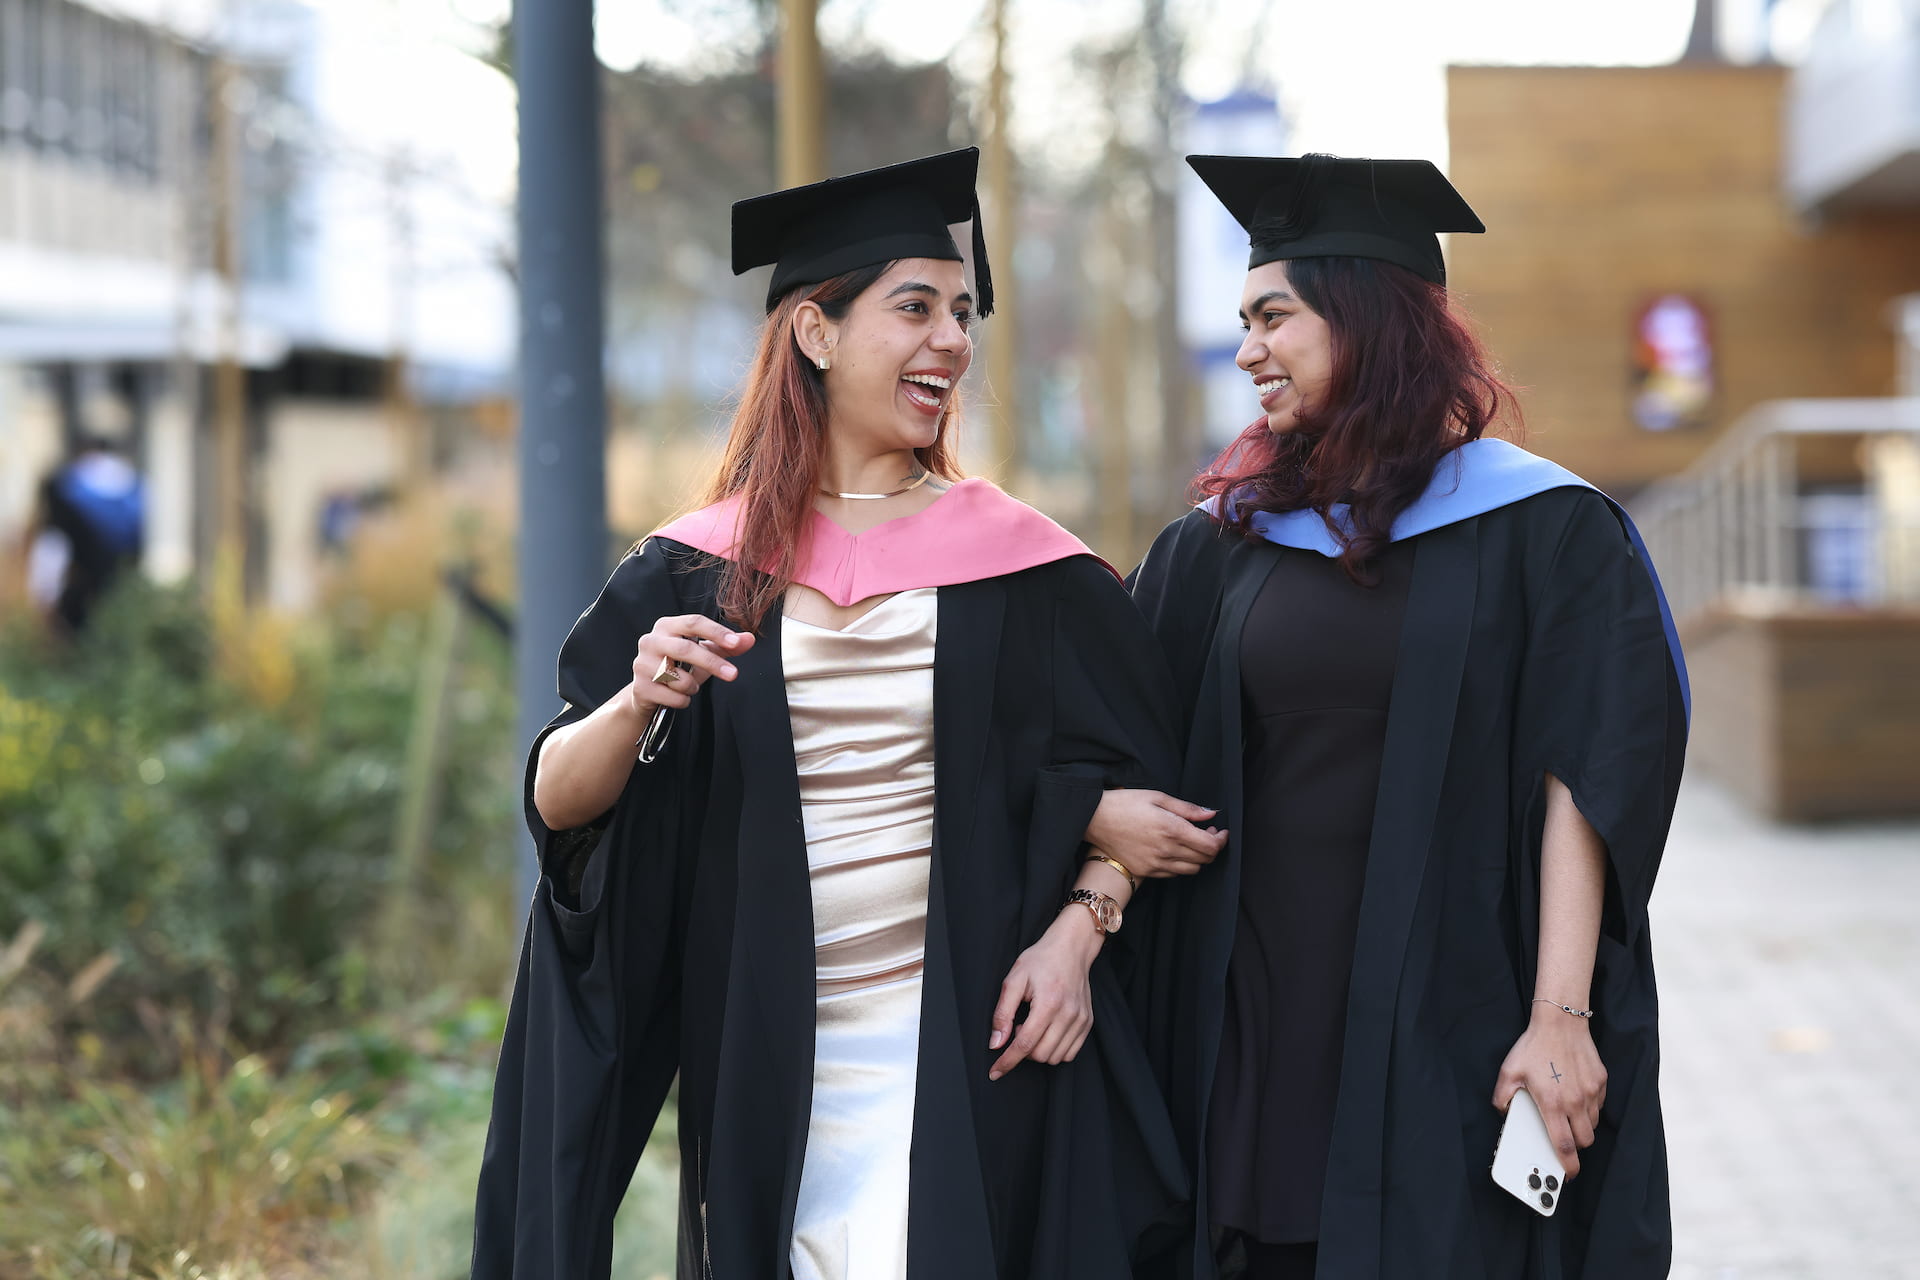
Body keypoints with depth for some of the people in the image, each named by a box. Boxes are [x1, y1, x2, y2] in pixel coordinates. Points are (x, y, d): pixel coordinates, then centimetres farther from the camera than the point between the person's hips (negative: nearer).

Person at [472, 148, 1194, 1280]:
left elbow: (1136, 774, 5)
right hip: (764, 1068, 1)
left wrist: (1078, 931, -11)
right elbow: (558, 803, -1)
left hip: (964, 1050, -1)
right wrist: (640, 706, -20)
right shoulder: (700, 577, 3)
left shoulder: (1018, 568, 2)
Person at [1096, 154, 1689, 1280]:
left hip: (1451, 1036, -3)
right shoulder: (1225, 542, 11)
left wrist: (1561, 1014, -15)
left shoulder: (1539, 532, -1)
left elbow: (1585, 781, -7)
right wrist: (1104, 813, -14)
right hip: (1263, 1020, 3)